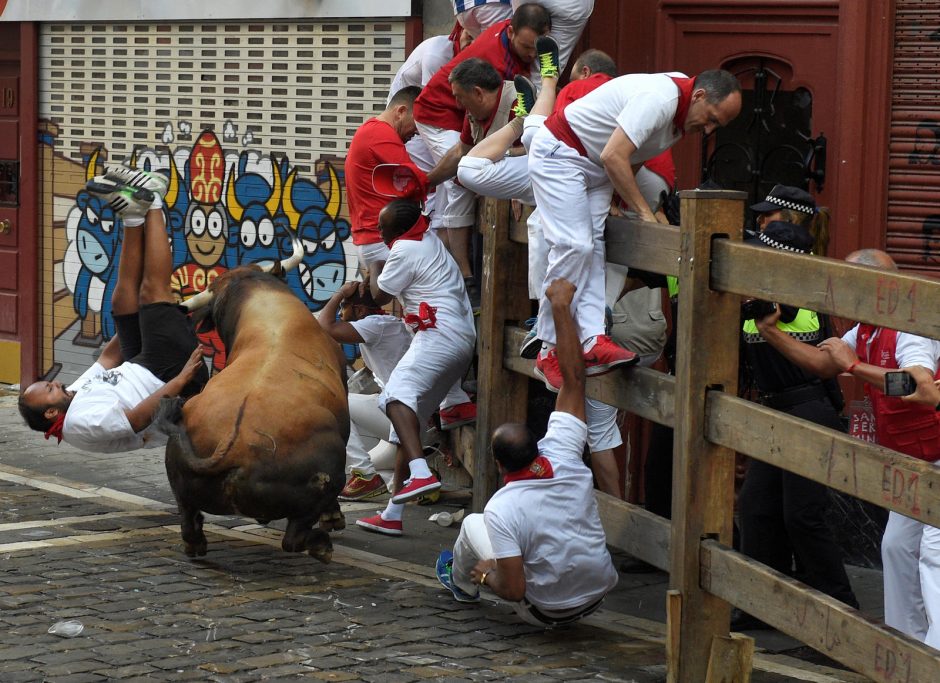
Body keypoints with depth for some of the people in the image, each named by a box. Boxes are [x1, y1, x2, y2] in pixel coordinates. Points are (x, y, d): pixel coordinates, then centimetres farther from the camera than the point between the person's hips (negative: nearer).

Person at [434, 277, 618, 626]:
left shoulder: (501, 510, -29)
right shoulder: (563, 458, -18)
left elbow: (513, 589, -28)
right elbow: (574, 379, -13)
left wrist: (488, 575, -5)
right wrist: (561, 308, -10)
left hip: (547, 611, -4)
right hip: (598, 596, 4)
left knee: (472, 525, 13)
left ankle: (462, 582, 44)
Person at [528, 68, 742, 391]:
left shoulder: (682, 112, 4)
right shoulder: (659, 99, -28)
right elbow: (613, 156, -31)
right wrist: (645, 213, -25)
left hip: (594, 167, 10)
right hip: (558, 155, -10)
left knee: (593, 247, -2)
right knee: (574, 246, -16)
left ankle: (591, 341, -9)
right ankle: (550, 351, -12)